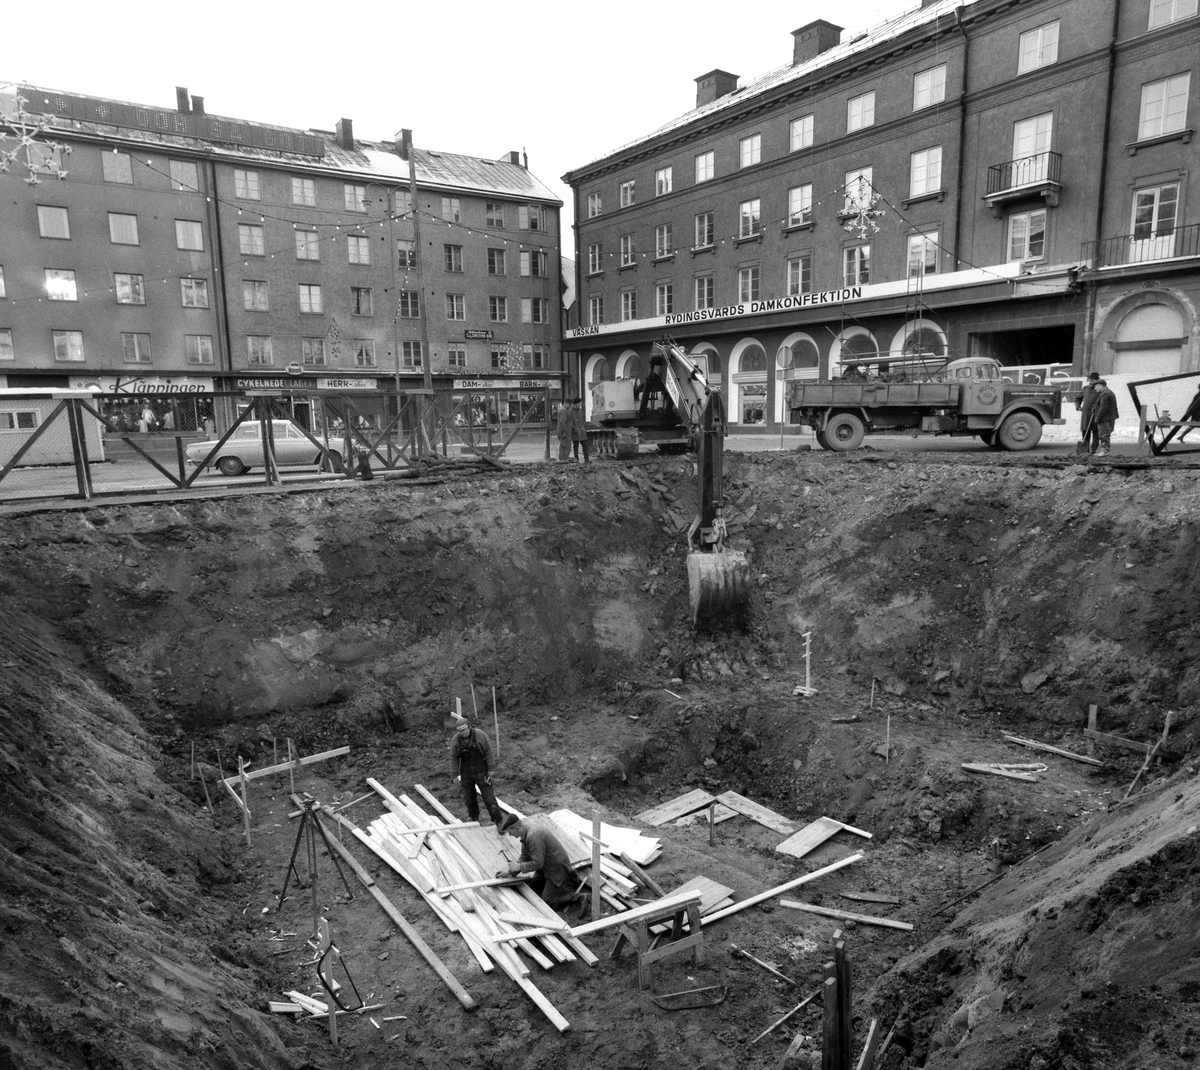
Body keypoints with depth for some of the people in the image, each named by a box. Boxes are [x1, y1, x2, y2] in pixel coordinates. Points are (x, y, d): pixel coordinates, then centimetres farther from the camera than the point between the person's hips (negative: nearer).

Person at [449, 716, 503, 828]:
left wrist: (490, 770, -7)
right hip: (466, 773, 3)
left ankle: (498, 821, 6)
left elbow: (488, 752, -10)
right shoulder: (455, 740, -10)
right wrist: (455, 775, 1)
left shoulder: (480, 735, -18)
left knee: (489, 797, -2)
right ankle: (474, 819, 32)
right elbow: (454, 758, -1)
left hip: (481, 771, -3)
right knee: (469, 798, 12)